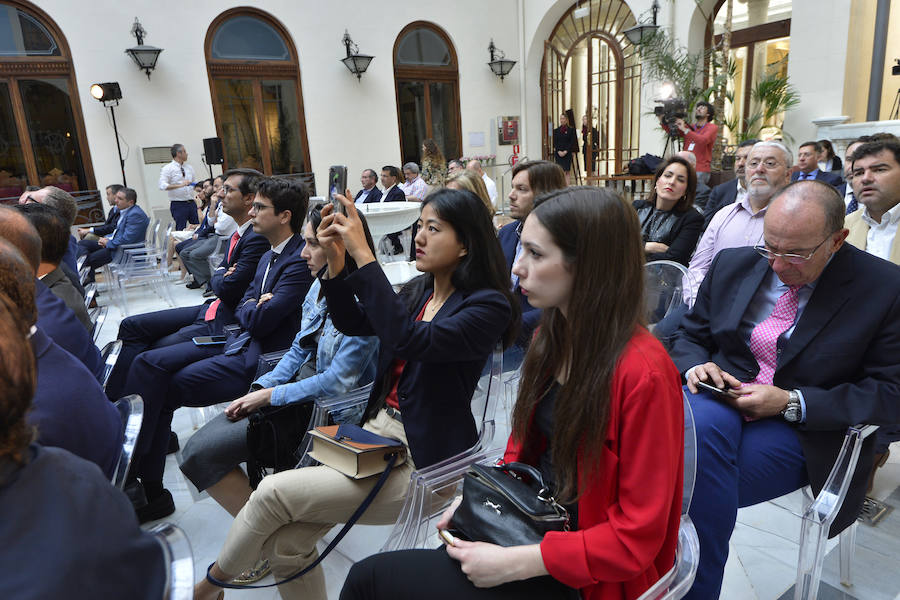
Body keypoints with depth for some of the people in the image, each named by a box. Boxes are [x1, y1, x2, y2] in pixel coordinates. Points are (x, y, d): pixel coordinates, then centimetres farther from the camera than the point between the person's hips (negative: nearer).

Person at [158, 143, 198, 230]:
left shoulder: (189, 167, 16)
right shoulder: (167, 168, -3)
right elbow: (162, 186, -16)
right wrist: (180, 185, -25)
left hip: (191, 203, 5)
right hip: (178, 205, -5)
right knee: (181, 230, -5)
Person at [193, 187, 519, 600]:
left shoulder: (489, 305, -15)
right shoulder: (419, 290, 10)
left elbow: (411, 340, -30)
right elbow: (352, 322, 8)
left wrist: (362, 254, -28)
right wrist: (336, 260, -8)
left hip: (425, 461, -7)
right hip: (377, 431, 7)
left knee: (273, 492, -11)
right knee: (286, 542, -5)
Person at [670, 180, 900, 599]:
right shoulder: (732, 264, 5)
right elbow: (690, 335, 14)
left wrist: (791, 402, -17)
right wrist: (696, 365, -10)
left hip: (803, 427, -3)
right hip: (722, 398, 3)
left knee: (696, 482, -29)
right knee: (698, 422, -34)